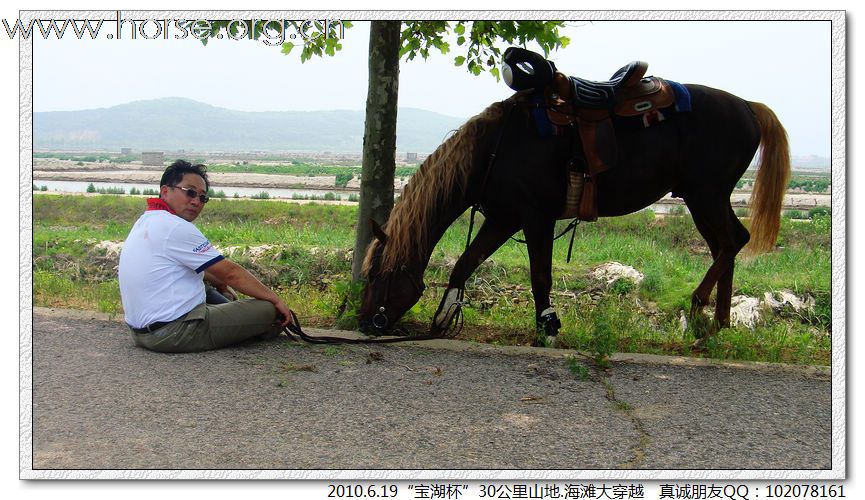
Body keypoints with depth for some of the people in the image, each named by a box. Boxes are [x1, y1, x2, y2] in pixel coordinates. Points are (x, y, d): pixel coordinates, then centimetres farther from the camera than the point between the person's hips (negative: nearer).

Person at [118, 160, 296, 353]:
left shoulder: (146, 221, 13)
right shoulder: (176, 227, -18)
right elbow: (231, 272, -15)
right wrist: (275, 299, -7)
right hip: (175, 333, -11)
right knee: (269, 309, -10)